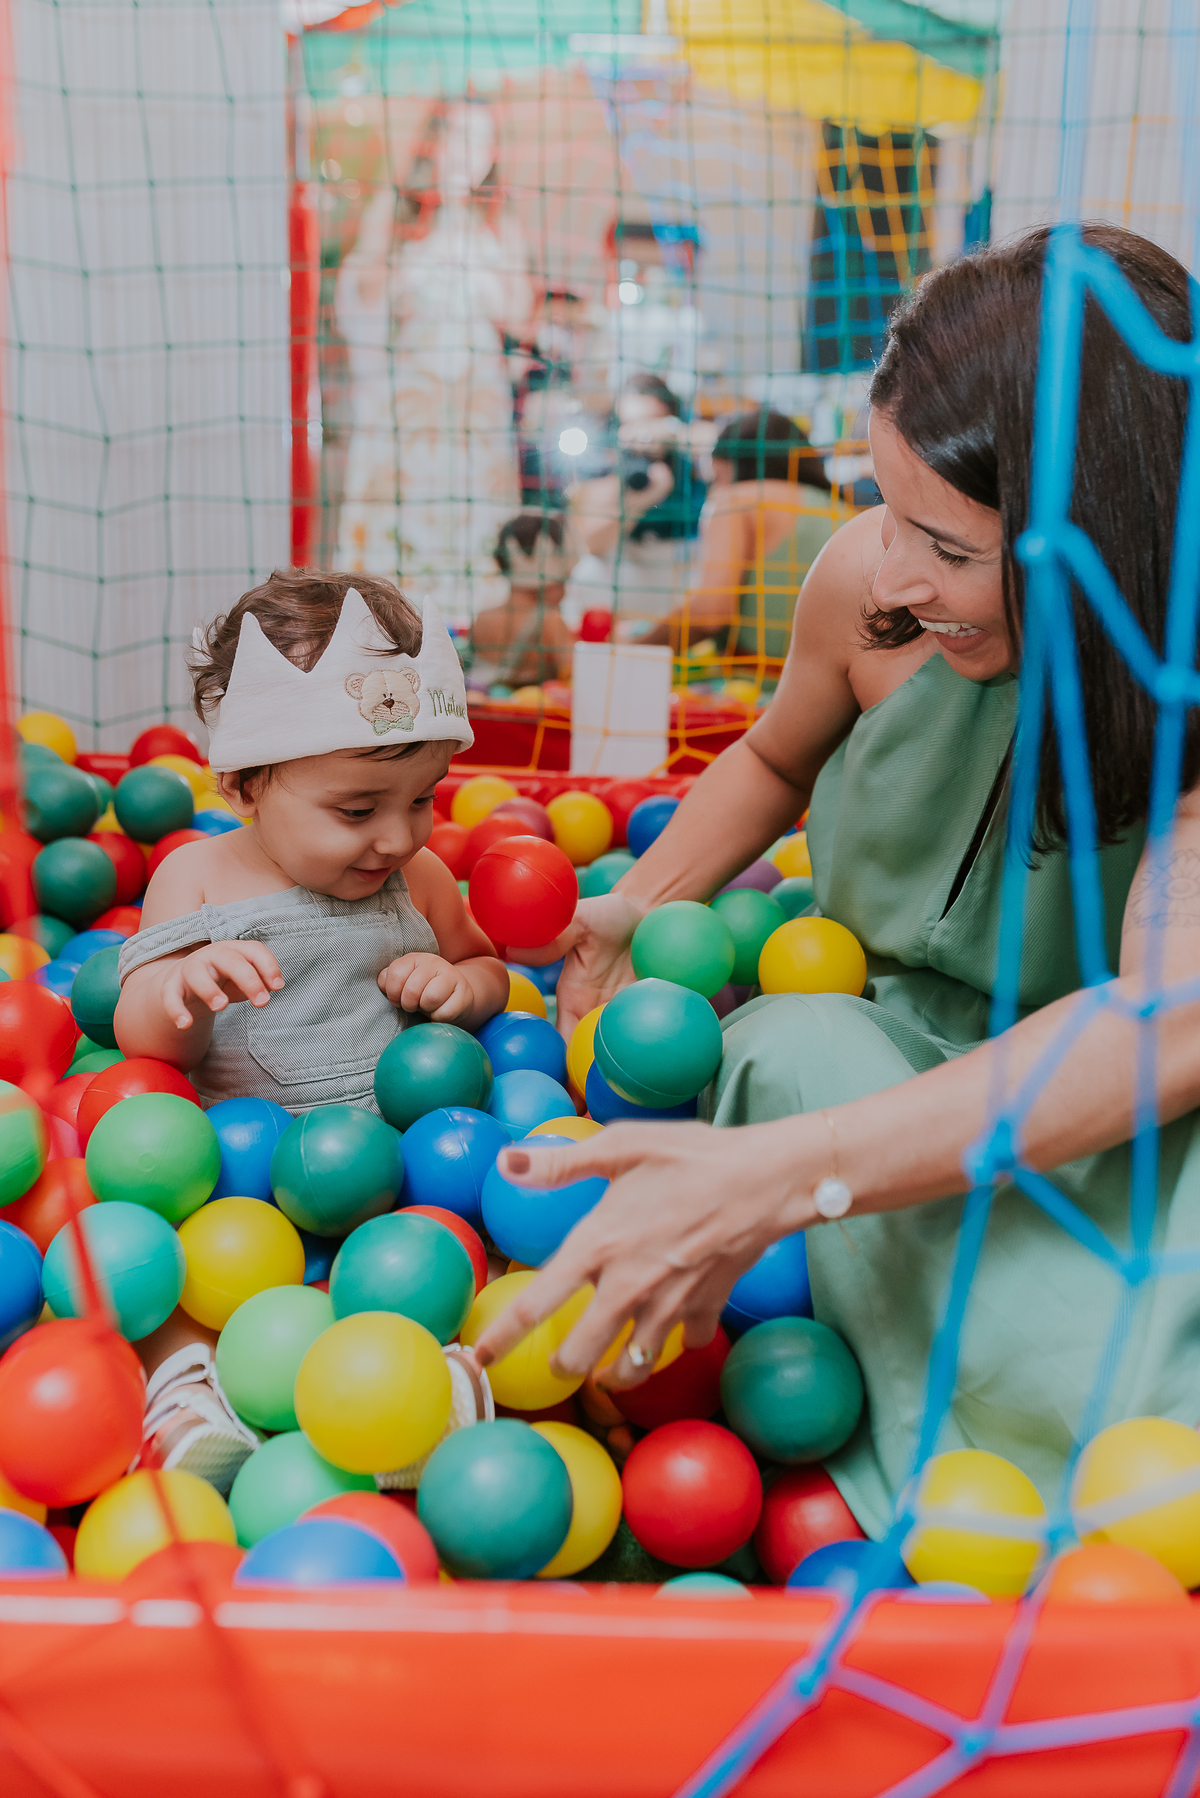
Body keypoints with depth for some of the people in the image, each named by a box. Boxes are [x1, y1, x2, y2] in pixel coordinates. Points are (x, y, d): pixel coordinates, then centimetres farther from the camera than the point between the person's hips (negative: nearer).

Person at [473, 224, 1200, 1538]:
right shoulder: (870, 582, -14)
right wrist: (632, 911, -5)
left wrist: (771, 1181, -50)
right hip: (864, 1031, 4)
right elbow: (774, 758, 12)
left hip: (1091, 1110, -3)